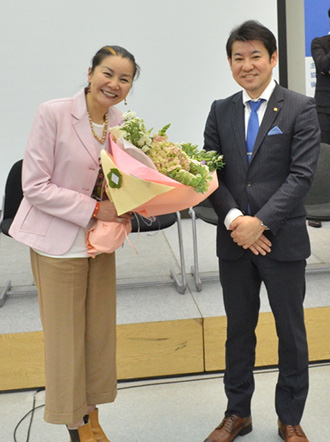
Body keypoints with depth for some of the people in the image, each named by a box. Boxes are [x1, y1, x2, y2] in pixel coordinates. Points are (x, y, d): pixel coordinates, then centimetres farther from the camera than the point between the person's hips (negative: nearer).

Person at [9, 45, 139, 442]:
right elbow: (34, 186, -18)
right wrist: (94, 209, -22)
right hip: (58, 242, -5)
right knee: (66, 337, 7)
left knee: (100, 333, 14)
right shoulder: (53, 113, -16)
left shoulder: (120, 123, 1)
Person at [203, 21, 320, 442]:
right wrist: (233, 218, -14)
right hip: (234, 238, 3)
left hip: (282, 237, -3)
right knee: (238, 329, 14)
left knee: (291, 331, 9)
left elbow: (301, 174, -11)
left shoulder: (300, 108, -4)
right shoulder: (220, 111, 8)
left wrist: (261, 222, -19)